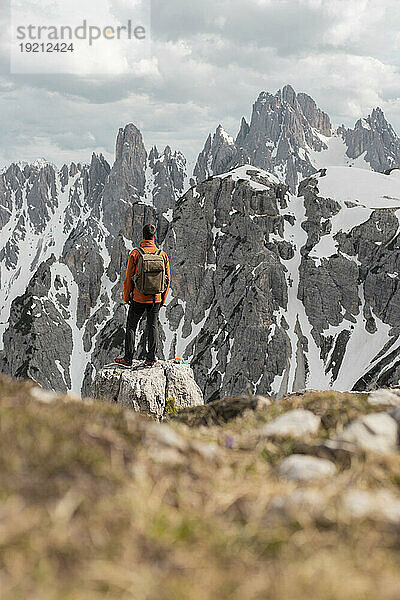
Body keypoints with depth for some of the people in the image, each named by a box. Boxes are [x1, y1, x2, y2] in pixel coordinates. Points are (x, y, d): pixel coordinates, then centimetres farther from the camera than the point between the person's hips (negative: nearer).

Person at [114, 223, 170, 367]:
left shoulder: (135, 254, -10)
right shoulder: (162, 254, -2)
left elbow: (129, 278, -7)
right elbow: (167, 279, 3)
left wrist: (126, 297, 5)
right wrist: (163, 299, 14)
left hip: (138, 298, -2)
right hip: (156, 299, 2)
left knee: (131, 326, 9)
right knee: (153, 326, 12)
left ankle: (128, 359, 12)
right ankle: (151, 359, 13)